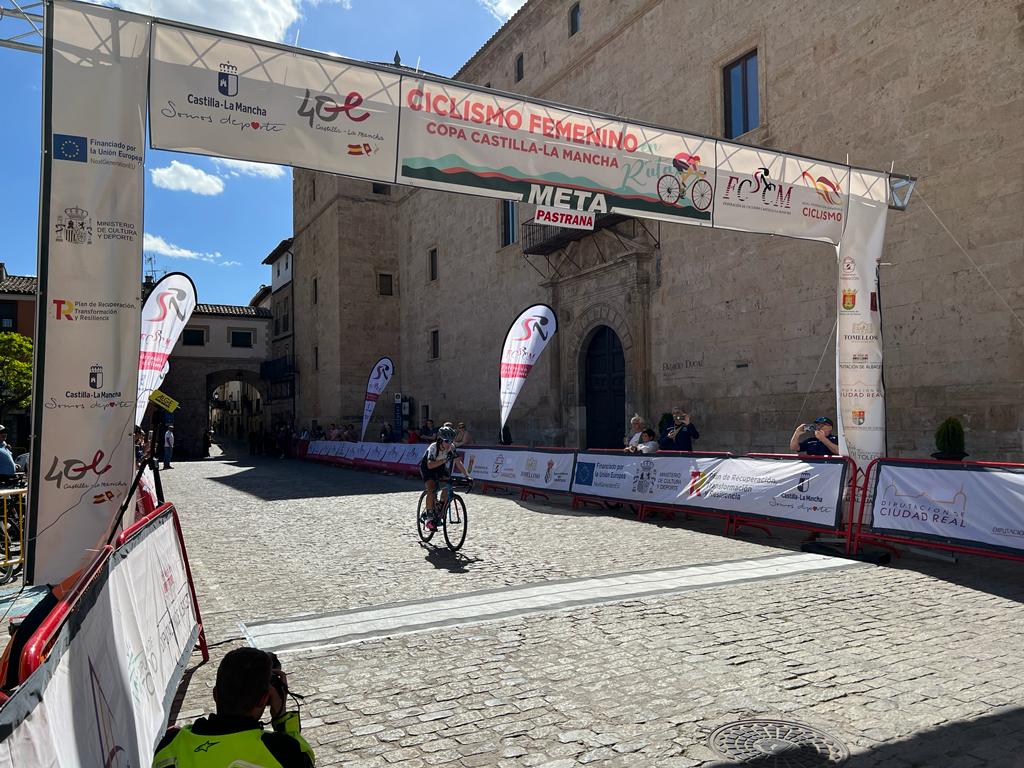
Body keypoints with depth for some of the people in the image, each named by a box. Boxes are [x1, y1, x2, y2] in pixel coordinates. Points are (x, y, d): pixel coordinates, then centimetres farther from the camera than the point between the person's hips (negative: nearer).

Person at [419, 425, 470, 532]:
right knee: (431, 489, -25)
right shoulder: (433, 447, -33)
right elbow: (430, 465, -44)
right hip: (427, 467, -5)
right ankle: (429, 517, -15)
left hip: (441, 467, 5)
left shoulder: (452, 447, -20)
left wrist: (467, 475, -23)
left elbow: (458, 462, -15)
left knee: (447, 487, -15)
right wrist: (444, 460, -54)